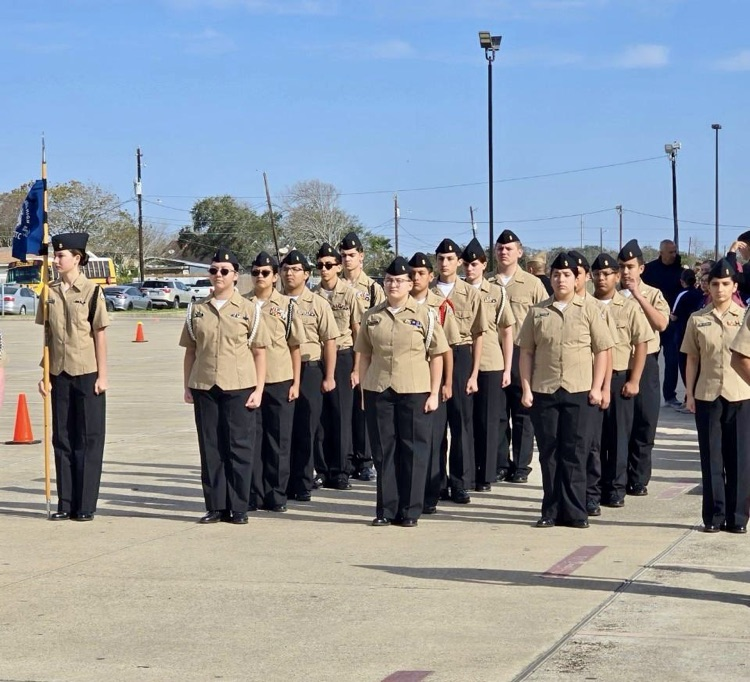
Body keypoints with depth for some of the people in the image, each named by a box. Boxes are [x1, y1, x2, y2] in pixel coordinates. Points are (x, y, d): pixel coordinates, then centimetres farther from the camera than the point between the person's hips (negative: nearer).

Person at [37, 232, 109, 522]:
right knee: (62, 438, 7)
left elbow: (99, 335, -5)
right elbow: (47, 335, 9)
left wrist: (102, 375, -7)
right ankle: (66, 504, 14)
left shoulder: (91, 291, -6)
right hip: (59, 375, 4)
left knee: (89, 439, 1)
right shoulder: (50, 292, 6)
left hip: (87, 374, -4)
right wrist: (44, 373, 6)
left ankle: (86, 505, 7)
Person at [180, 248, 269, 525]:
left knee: (239, 448, -1)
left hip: (239, 388, -3)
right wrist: (187, 386, 7)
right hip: (204, 388, 3)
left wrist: (259, 389, -4)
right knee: (210, 448, 5)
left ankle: (238, 507, 6)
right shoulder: (197, 310, 9)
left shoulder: (248, 310, 2)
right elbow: (190, 350, 13)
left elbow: (259, 352, 2)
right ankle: (215, 506, 11)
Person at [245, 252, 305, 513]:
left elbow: (295, 347, 4)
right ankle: (255, 494, 10)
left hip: (280, 382, -1)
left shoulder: (287, 305, 2)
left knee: (279, 440, 3)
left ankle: (276, 496, 10)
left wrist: (295, 383, -1)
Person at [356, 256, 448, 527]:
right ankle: (386, 510, 13)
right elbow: (364, 355, 13)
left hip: (414, 392, -2)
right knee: (383, 451, 6)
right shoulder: (372, 316, 8)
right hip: (378, 392, 2)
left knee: (413, 451, 0)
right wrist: (363, 390, 6)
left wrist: (434, 393, -4)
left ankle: (410, 511, 8)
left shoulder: (425, 315, 1)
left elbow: (437, 356, 1)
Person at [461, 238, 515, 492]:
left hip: (490, 365, -1)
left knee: (488, 420, 2)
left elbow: (507, 333, 4)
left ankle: (485, 477, 9)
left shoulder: (497, 293, 3)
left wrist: (507, 369, -1)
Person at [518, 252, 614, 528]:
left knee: (575, 453, 0)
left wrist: (596, 387, -4)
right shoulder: (537, 312, 8)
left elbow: (601, 350, 3)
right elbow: (526, 352, 8)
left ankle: (575, 512, 6)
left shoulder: (589, 311, 3)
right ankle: (551, 511, 11)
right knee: (549, 453, 5)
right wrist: (526, 388, 1)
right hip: (543, 392, 2)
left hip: (578, 392, -2)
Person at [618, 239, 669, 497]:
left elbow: (662, 324, -14)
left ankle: (638, 480, 11)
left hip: (644, 363, 0)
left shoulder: (653, 294, 4)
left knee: (644, 424, 2)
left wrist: (638, 296, -16)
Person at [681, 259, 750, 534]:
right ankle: (714, 516, 10)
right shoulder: (697, 320, 5)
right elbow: (692, 359, 7)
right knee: (711, 458, 4)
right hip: (707, 395, 1)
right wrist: (689, 394, 2)